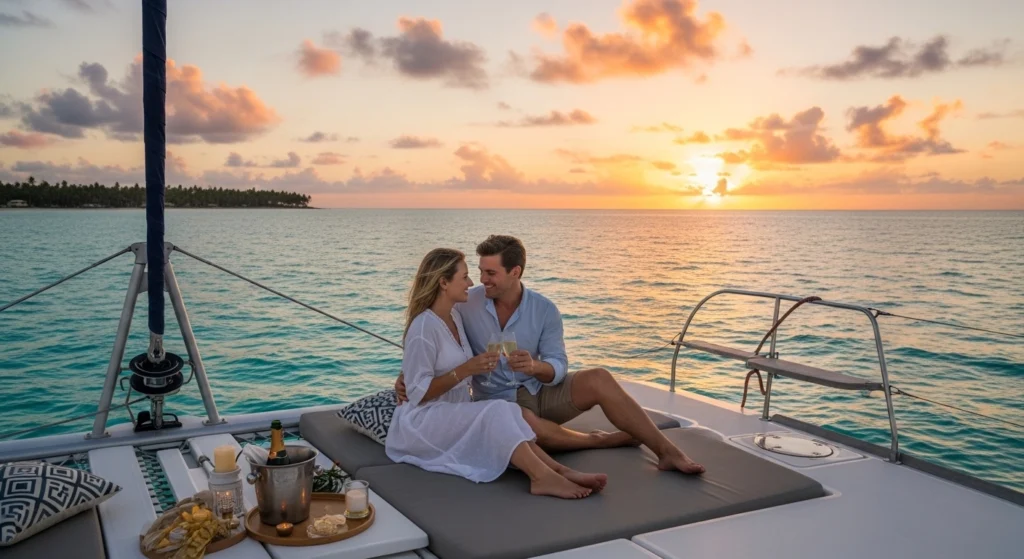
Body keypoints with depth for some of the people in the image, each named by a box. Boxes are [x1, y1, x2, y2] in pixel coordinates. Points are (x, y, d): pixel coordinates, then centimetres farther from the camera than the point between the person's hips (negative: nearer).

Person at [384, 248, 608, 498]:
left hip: (455, 414, 8)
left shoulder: (454, 317, 11)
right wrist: (465, 370, -24)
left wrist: (480, 367, 4)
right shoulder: (424, 327, -17)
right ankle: (543, 477, -38)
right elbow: (418, 393, -19)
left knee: (504, 413, -21)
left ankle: (558, 470, -34)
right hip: (424, 421, -8)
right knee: (497, 412, -29)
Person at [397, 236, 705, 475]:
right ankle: (607, 439, -14)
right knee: (527, 426, -39)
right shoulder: (466, 304, -9)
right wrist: (406, 376, -14)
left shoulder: (545, 310, -7)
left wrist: (535, 367, -33)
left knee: (597, 379, -26)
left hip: (540, 391, 2)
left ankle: (668, 451, -19)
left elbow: (559, 368, -10)